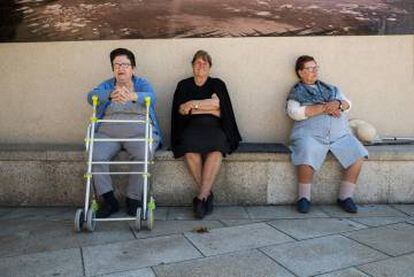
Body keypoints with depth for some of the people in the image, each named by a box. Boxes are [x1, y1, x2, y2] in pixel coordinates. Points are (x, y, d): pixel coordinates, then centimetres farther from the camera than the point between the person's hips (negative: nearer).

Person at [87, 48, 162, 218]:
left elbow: (151, 97, -11)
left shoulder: (142, 84, 13)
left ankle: (133, 199, -14)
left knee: (143, 155, -31)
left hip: (139, 131, -2)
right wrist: (110, 95, -30)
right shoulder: (107, 85, 17)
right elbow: (91, 96, -6)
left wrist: (133, 96, -35)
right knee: (95, 155, -25)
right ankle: (109, 200, -11)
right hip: (108, 131, 2)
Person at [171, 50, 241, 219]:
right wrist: (209, 109, -1)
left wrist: (193, 104, -1)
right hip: (191, 128, 0)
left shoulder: (217, 84, 19)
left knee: (216, 151, -34)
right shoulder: (183, 85, 20)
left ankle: (201, 196, -32)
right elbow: (180, 110, 3)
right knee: (190, 151, -34)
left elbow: (216, 102, -2)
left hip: (214, 128, 0)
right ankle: (208, 194, -21)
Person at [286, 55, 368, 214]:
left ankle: (345, 197, -1)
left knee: (358, 156, -16)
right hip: (311, 134, -5)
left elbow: (348, 105, 18)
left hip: (340, 134, 5)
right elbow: (295, 112, -8)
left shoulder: (330, 89, 27)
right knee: (306, 160, -32)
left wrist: (337, 104, -7)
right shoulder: (296, 92, 11)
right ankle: (304, 198, -9)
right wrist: (323, 108, -11)